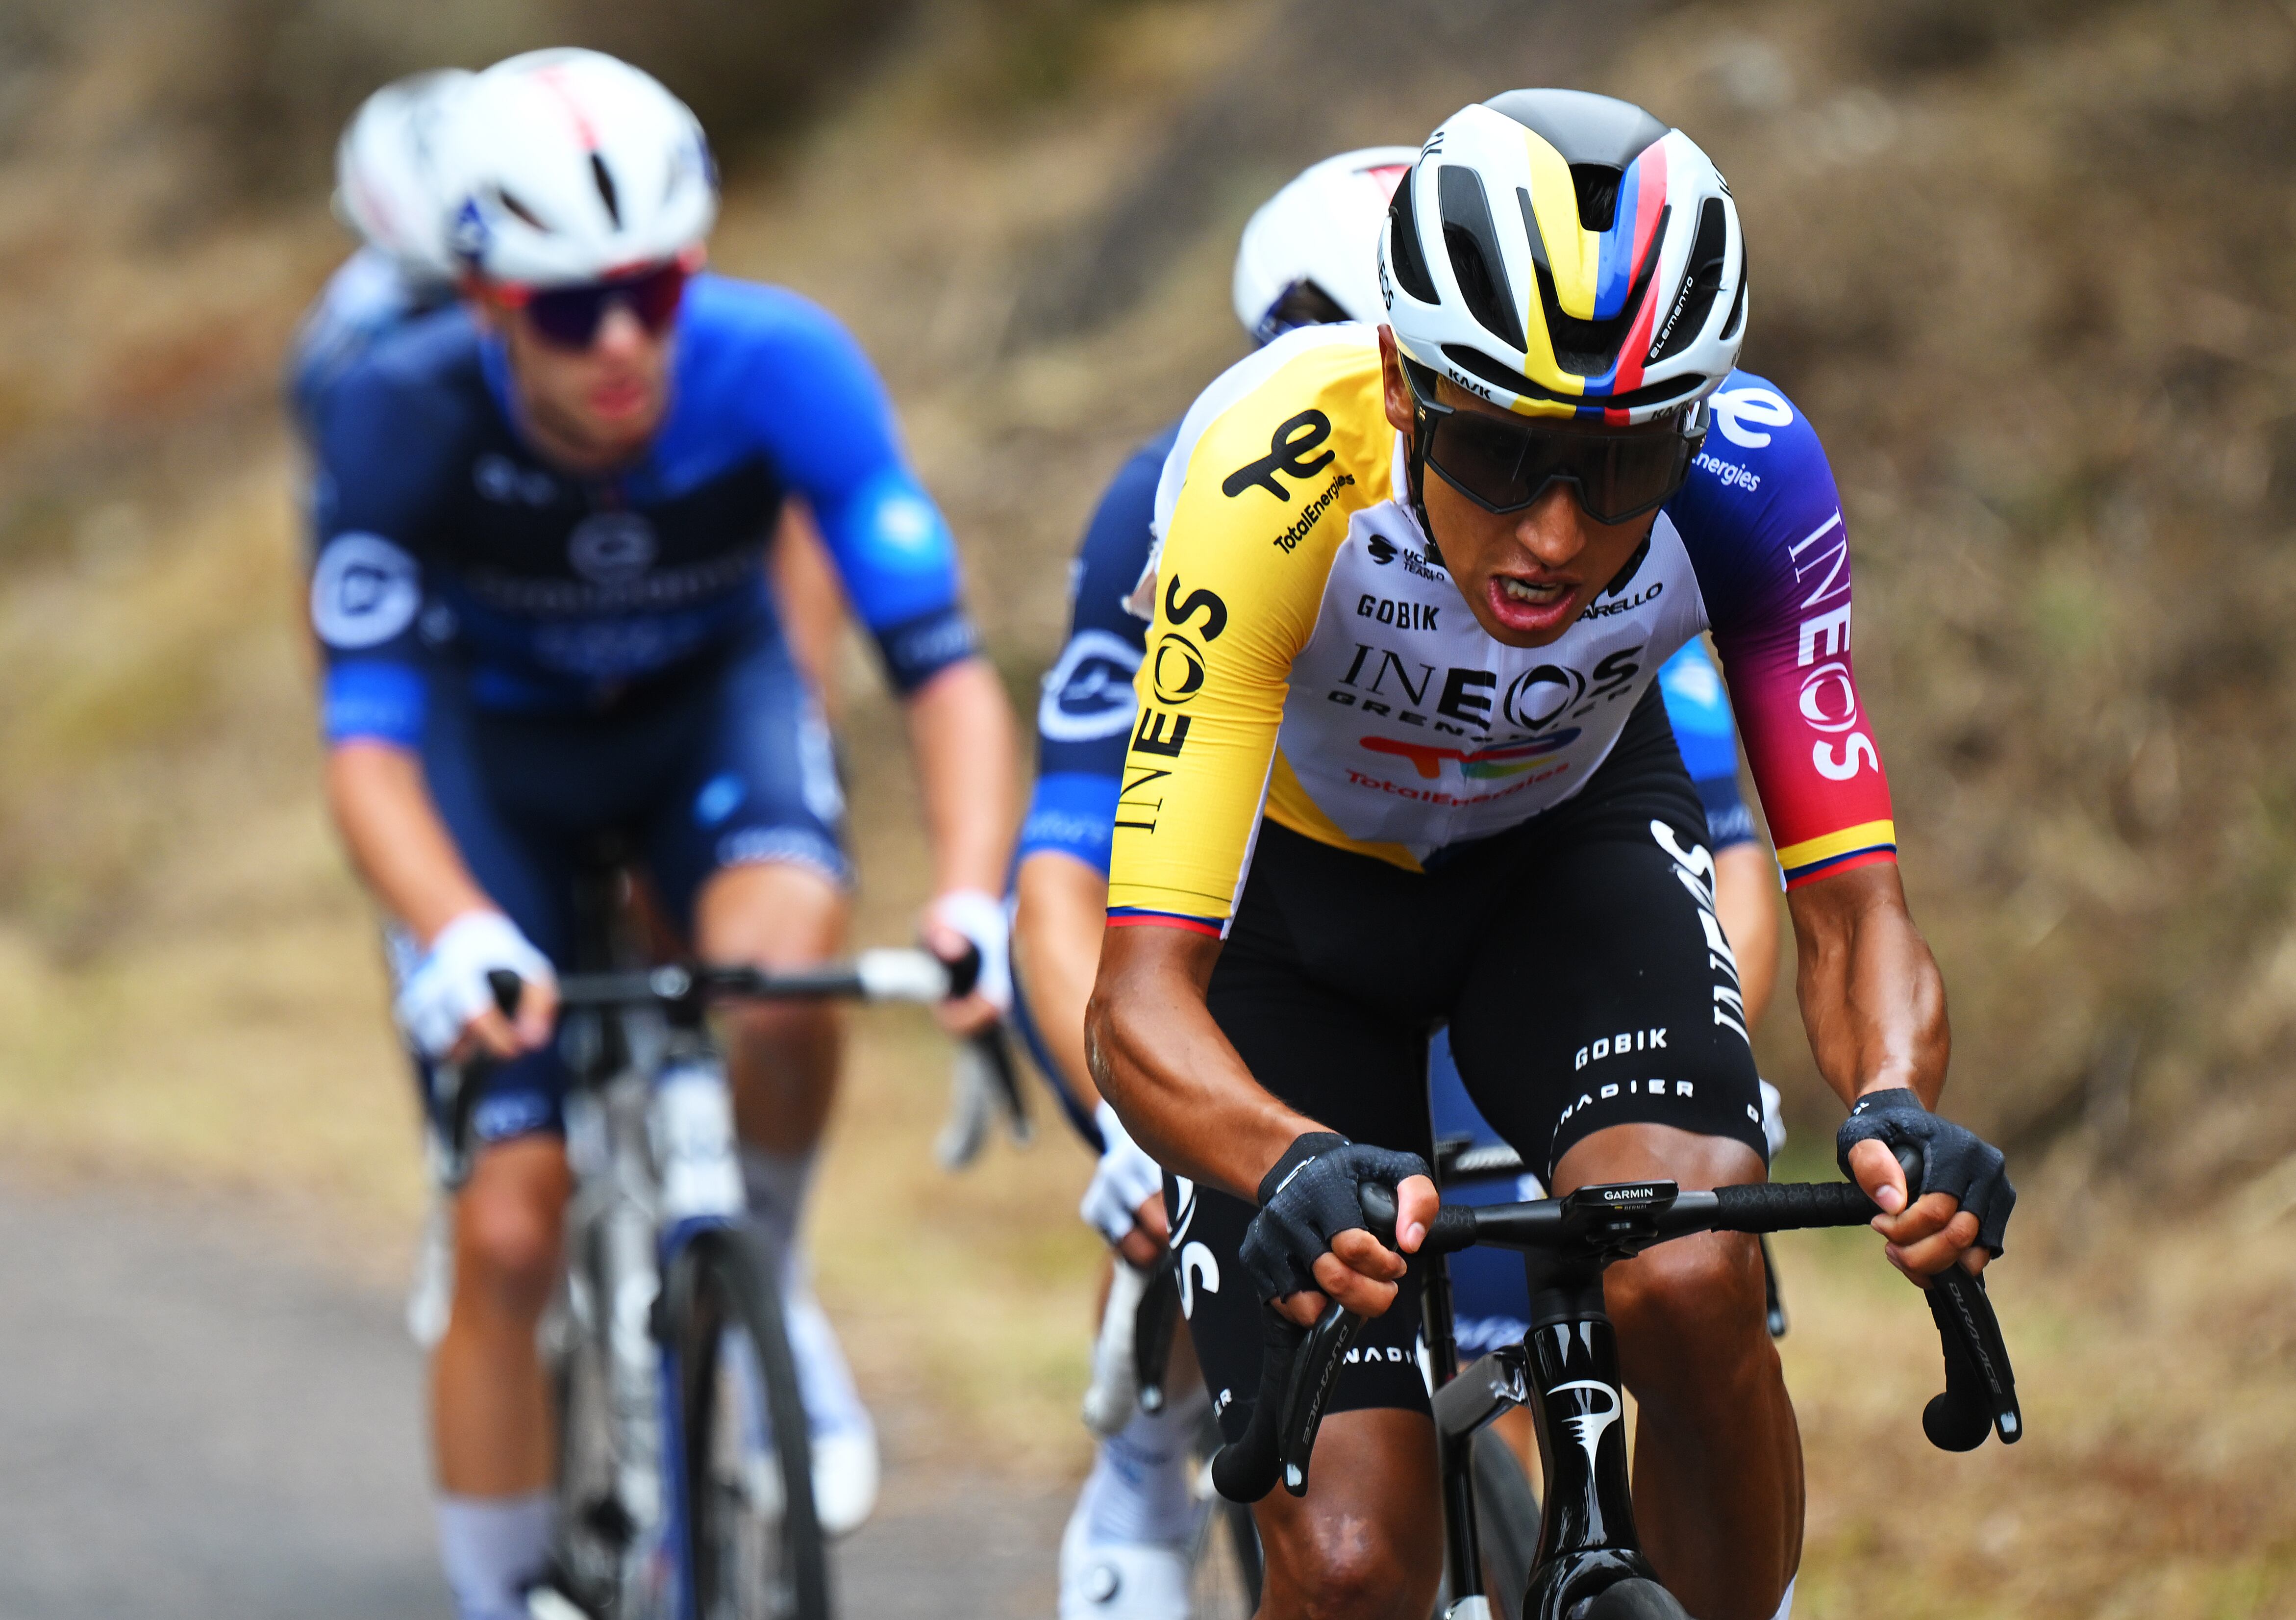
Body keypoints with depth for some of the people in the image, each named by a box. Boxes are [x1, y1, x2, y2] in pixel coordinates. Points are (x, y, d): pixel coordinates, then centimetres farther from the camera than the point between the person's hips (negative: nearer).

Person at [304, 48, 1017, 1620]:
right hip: (494, 749, 0)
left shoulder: (780, 366, -30)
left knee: (783, 956, -34)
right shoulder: (405, 412, -31)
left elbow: (942, 657, -30)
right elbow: (367, 730, -33)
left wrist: (975, 899, -47)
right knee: (509, 1226, -8)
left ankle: (766, 1285, -5)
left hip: (712, 708, 0)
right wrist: (459, 939, -52)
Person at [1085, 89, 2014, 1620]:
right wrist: (1298, 1173, -61)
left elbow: (1853, 908, -25)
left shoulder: (1747, 481, -31)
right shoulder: (1272, 481, -38)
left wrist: (1898, 1110, -47)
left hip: (1570, 835, 2)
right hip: (1291, 877, -2)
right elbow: (1139, 999, -41)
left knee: (1691, 1282, -29)